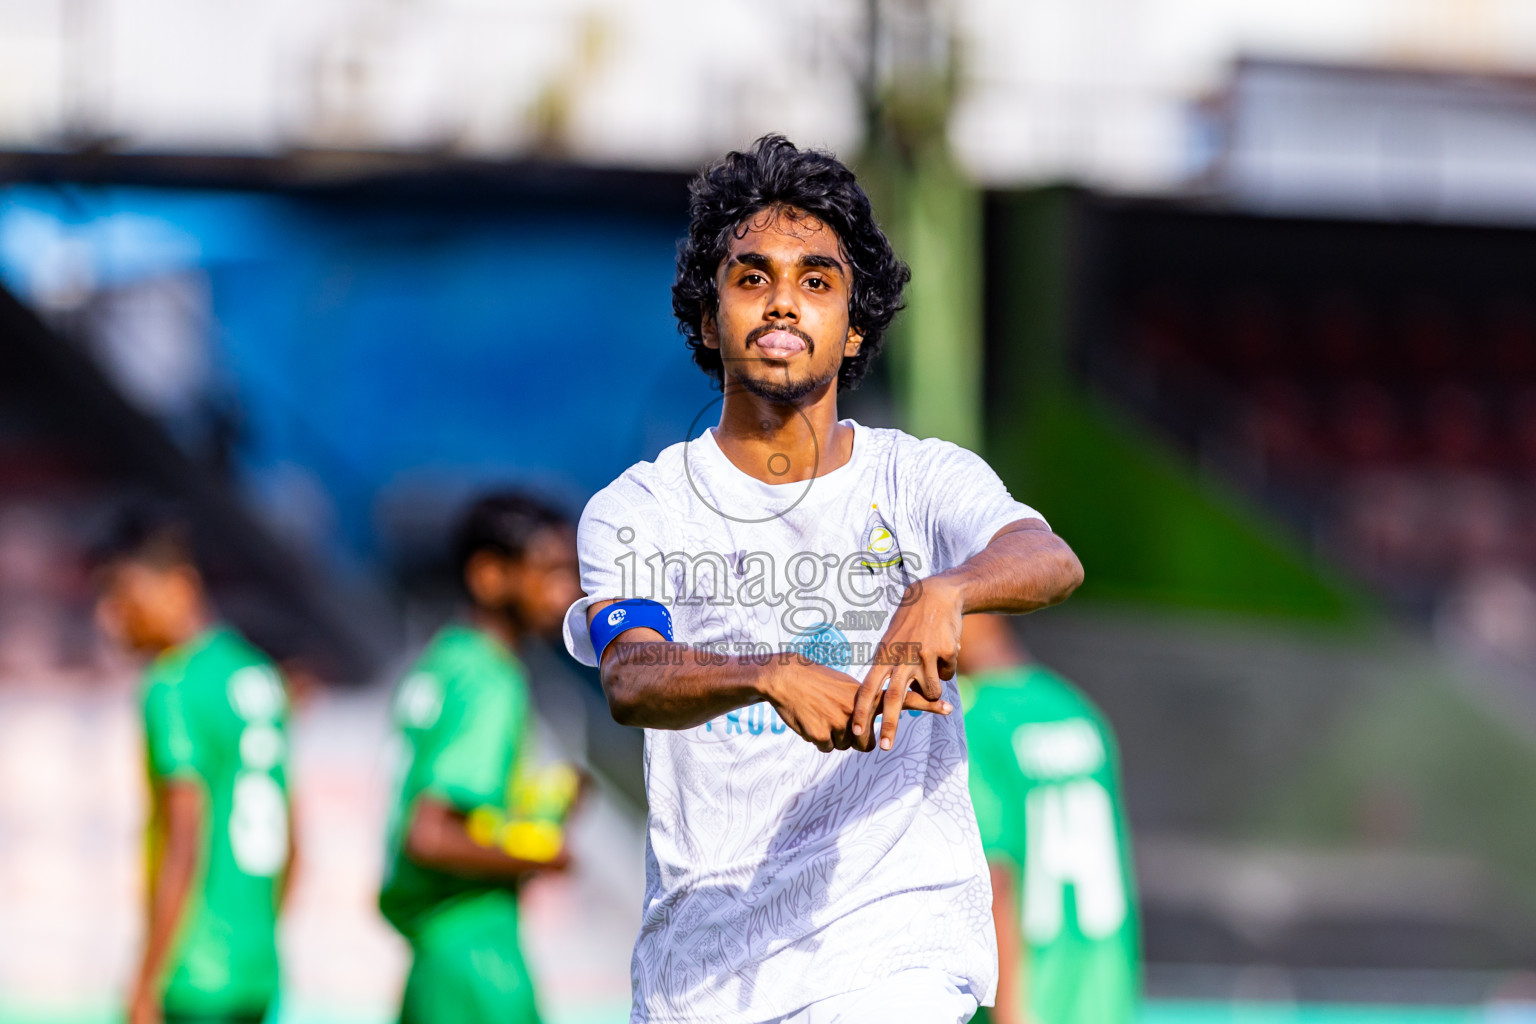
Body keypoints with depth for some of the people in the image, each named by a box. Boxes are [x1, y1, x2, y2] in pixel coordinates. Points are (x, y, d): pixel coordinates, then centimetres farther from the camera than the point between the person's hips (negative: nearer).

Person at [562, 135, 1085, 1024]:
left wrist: (945, 592, -39)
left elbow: (1052, 562, -17)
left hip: (895, 943, -2)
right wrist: (771, 676, -35)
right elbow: (630, 682, -14)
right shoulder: (637, 510, 4)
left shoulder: (919, 479, 3)